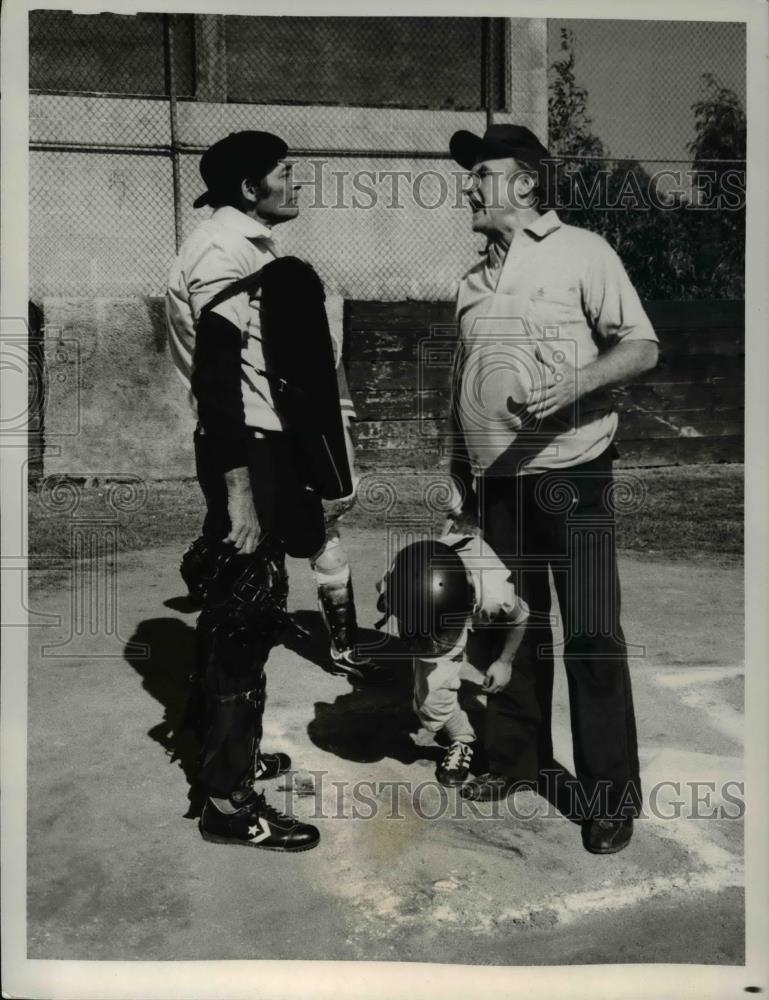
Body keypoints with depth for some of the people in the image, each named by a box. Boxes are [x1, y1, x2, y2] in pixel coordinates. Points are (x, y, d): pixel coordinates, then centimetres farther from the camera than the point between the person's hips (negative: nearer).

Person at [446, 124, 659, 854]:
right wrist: (460, 476, 15)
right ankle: (517, 754, 31)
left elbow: (642, 348, -7)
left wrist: (574, 384, -25)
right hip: (498, 483, 6)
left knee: (591, 635, -1)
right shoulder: (475, 278, 14)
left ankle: (610, 793, 13)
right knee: (513, 625, 15)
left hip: (572, 476, -5)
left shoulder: (581, 253, -3)